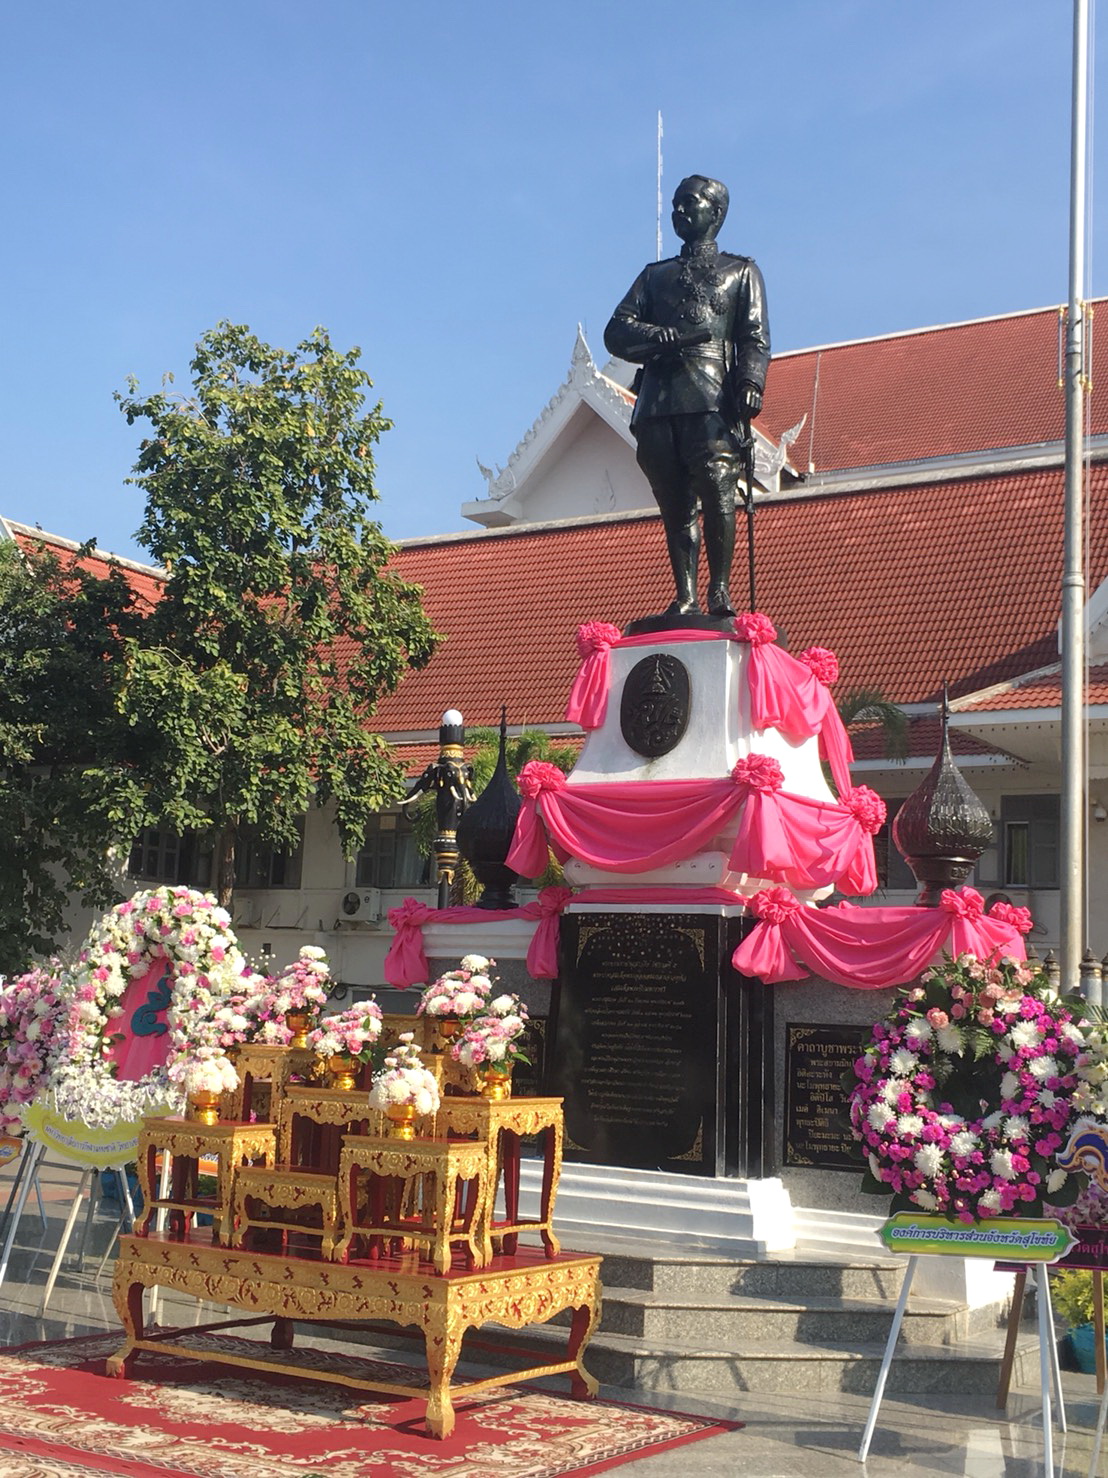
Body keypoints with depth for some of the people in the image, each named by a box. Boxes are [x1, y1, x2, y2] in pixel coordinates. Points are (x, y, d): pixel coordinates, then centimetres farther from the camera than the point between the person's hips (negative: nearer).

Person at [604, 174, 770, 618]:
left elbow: (755, 339, 7)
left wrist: (749, 383, -13)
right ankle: (685, 597, -5)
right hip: (657, 401, 3)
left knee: (716, 485, -20)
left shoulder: (741, 272, 21)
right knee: (675, 503, -4)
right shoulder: (654, 275, 29)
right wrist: (662, 337, -6)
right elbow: (616, 333, 15)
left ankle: (720, 589, -18)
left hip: (714, 400, -3)